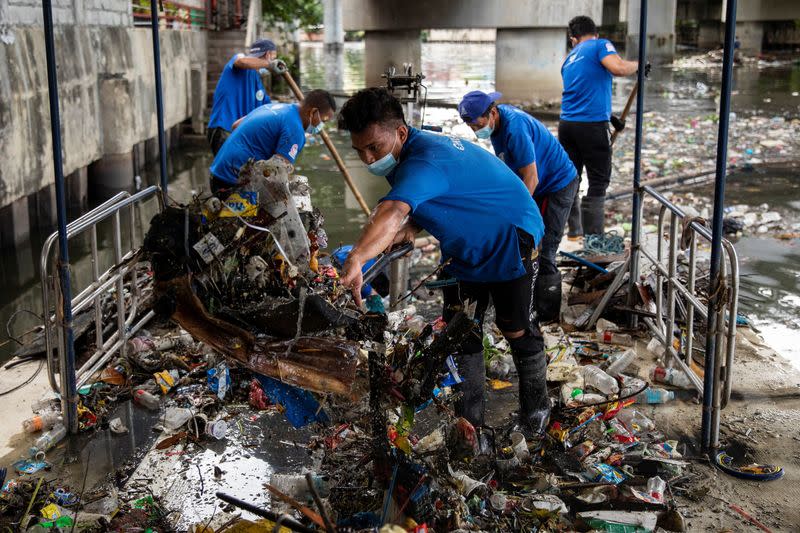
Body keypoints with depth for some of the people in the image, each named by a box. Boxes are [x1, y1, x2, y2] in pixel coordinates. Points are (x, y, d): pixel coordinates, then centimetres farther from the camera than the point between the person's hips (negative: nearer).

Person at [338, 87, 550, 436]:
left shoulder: (425, 162, -38)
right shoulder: (412, 152, -7)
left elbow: (393, 211, -58)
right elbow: (418, 212, 1)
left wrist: (356, 259, -74)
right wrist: (405, 232, -23)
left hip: (510, 243, -9)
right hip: (464, 248, 9)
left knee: (516, 329, 4)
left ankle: (536, 409, 28)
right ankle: (469, 419, 21)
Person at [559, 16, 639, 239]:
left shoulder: (569, 60, 20)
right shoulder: (600, 45, 0)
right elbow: (618, 68, -19)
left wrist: (608, 114, 36)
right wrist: (637, 64, 1)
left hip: (567, 123, 7)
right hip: (592, 124, -6)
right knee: (598, 182, 1)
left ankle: (574, 230, 24)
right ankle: (592, 237, -1)